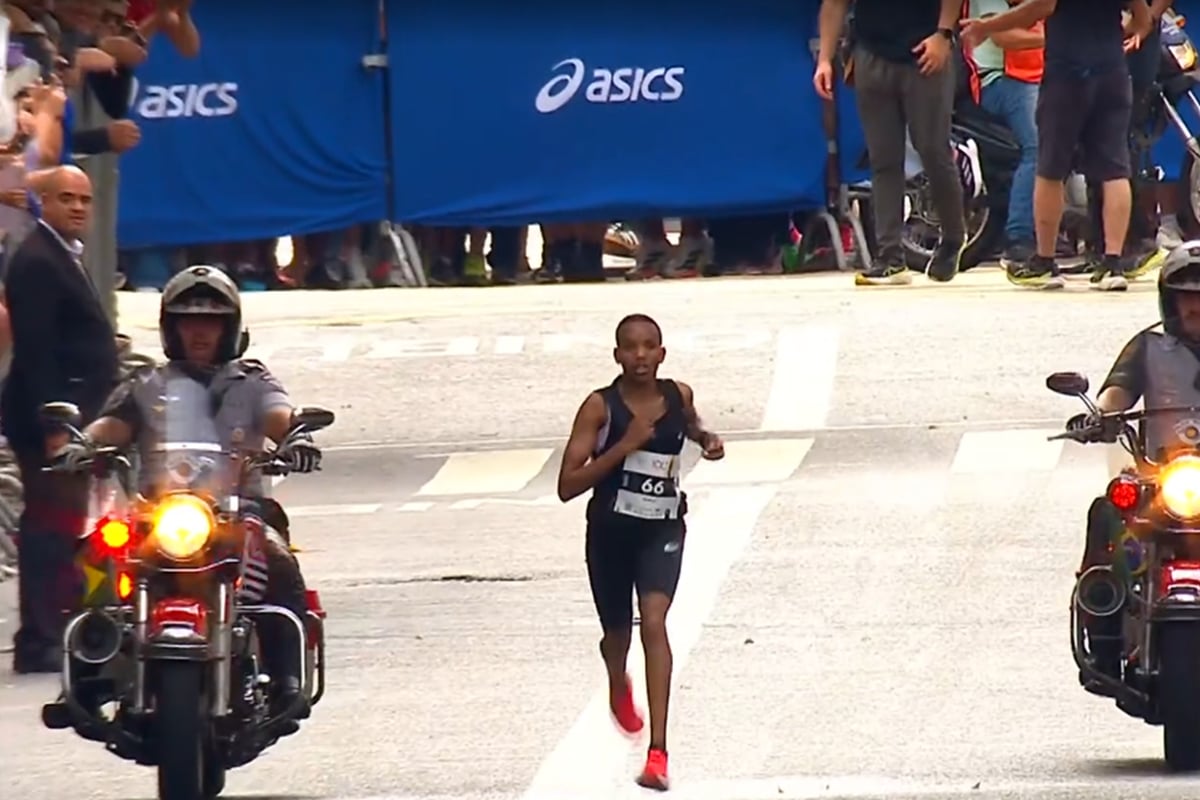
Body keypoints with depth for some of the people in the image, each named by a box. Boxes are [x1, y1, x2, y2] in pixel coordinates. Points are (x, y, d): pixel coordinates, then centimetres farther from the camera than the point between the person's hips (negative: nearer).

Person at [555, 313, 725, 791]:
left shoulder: (678, 396, -4)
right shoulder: (600, 407, -16)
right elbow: (567, 486, -21)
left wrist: (706, 440, 1)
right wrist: (624, 445, -29)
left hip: (661, 530, 0)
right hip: (610, 532, 0)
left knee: (654, 622, -19)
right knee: (618, 632, 18)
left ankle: (658, 752, -24)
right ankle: (619, 689, 58)